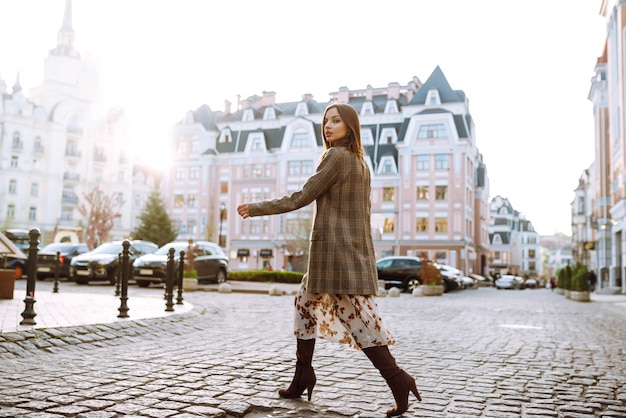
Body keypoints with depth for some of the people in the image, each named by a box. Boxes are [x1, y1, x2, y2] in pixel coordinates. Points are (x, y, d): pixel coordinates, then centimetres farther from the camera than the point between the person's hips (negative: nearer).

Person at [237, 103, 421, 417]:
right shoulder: (360, 162, 16)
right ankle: (302, 378, 21)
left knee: (360, 317, -6)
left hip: (336, 250, -9)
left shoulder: (337, 156, -11)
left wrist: (257, 208, -3)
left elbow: (302, 197, -11)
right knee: (307, 303, 14)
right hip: (353, 249, 9)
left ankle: (398, 380, -2)